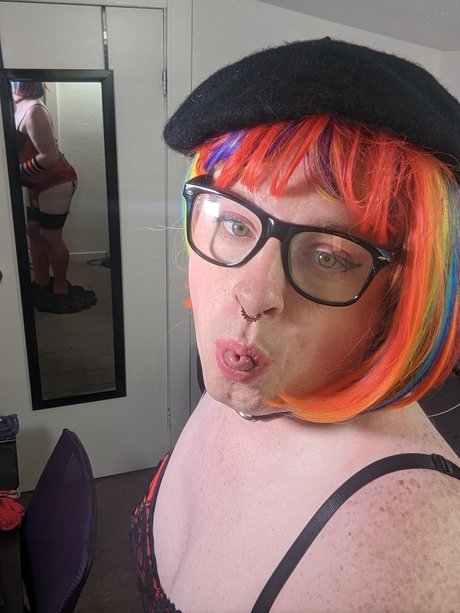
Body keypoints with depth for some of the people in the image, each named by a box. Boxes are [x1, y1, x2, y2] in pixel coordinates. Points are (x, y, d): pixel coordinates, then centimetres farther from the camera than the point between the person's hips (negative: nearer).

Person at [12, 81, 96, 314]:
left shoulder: (33, 111, -23)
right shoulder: (21, 108, 6)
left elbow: (49, 156, -27)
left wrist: (17, 172, -19)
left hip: (56, 181, -9)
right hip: (38, 184, 9)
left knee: (50, 235, -2)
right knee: (33, 230, 12)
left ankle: (60, 288, 13)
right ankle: (41, 283, 24)